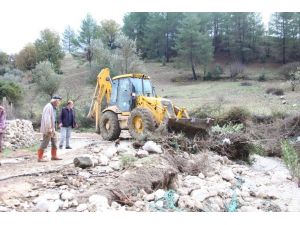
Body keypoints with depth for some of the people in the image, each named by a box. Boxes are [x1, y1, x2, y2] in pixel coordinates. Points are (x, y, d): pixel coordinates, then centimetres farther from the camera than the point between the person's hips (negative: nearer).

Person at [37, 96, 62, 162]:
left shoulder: (53, 107, 14)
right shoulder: (49, 106, -17)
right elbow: (47, 118, -24)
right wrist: (49, 128, -25)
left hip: (52, 128, 10)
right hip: (47, 128, -10)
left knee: (54, 141, 12)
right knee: (45, 142, -6)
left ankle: (54, 156, 20)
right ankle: (39, 158, 1)